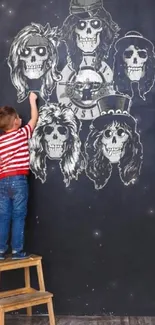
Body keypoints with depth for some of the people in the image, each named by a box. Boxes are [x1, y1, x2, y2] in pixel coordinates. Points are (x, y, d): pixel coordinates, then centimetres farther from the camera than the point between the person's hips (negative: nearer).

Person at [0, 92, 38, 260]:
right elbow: (34, 118, 12)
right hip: (18, 180, -4)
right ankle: (17, 251, 3)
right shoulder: (22, 133, -2)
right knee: (18, 216, 1)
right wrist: (32, 100, 24)